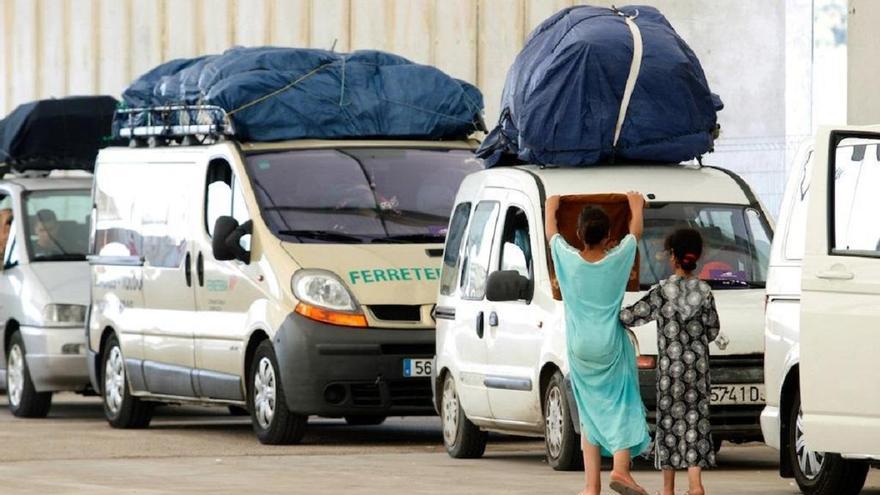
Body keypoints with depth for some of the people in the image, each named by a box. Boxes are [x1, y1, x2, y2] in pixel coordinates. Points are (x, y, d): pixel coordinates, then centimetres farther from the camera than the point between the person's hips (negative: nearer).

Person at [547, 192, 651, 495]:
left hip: (580, 351, 2)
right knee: (623, 407, 4)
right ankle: (621, 467, -18)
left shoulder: (568, 259, -8)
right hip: (612, 348, -2)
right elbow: (636, 231, 12)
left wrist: (551, 208, 32)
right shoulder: (617, 259, -9)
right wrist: (636, 207, 31)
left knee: (589, 414, 9)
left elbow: (551, 232, 13)